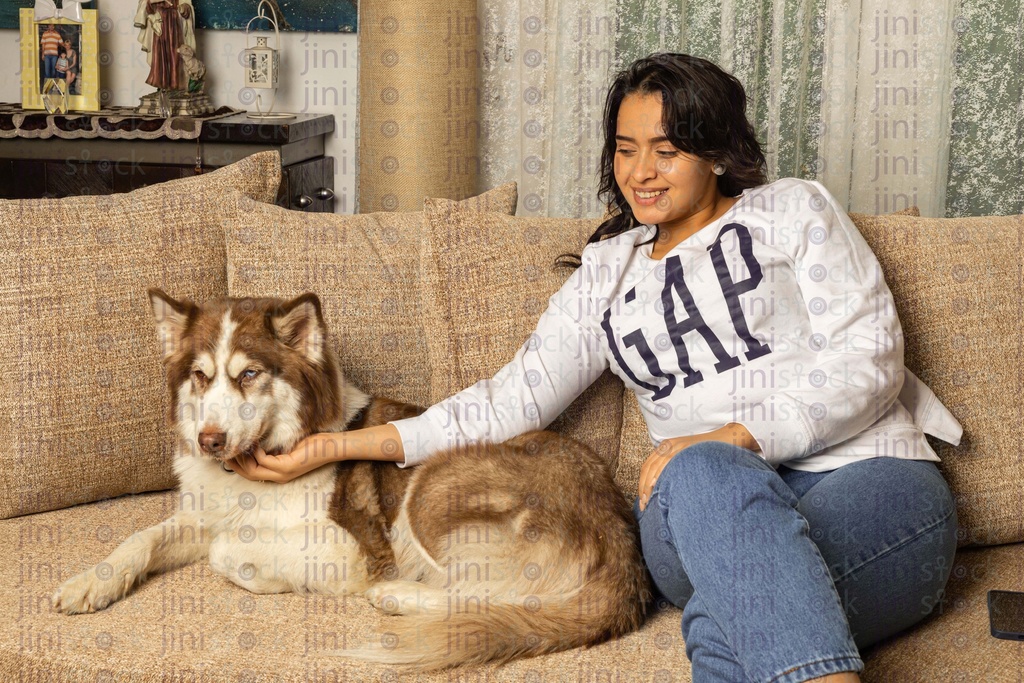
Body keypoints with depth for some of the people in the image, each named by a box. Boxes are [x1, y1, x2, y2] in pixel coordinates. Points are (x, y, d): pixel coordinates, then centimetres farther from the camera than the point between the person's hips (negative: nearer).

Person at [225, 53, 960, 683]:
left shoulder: (792, 209, 12)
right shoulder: (608, 273, 21)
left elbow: (869, 357, 0)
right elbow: (519, 395, 13)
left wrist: (733, 436, -15)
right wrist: (339, 445, 5)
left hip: (870, 481, -2)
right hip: (707, 513, 2)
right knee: (704, 473, -38)